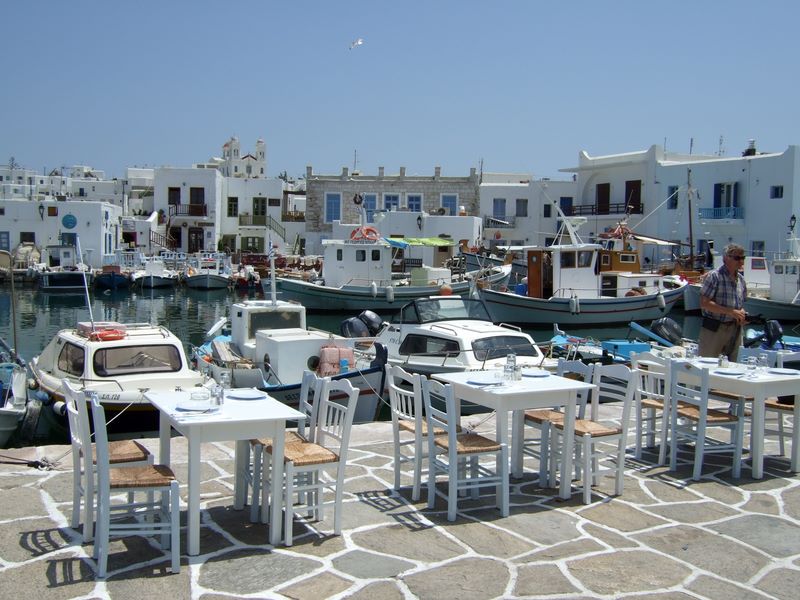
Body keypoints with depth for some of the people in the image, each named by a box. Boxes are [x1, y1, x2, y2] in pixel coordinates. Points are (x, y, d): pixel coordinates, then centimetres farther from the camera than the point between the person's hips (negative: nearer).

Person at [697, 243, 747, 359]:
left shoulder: (741, 279, 12)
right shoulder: (714, 276, -10)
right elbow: (704, 303, -17)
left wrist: (742, 314, -1)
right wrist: (731, 312, -20)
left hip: (735, 328, 7)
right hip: (714, 329, -6)